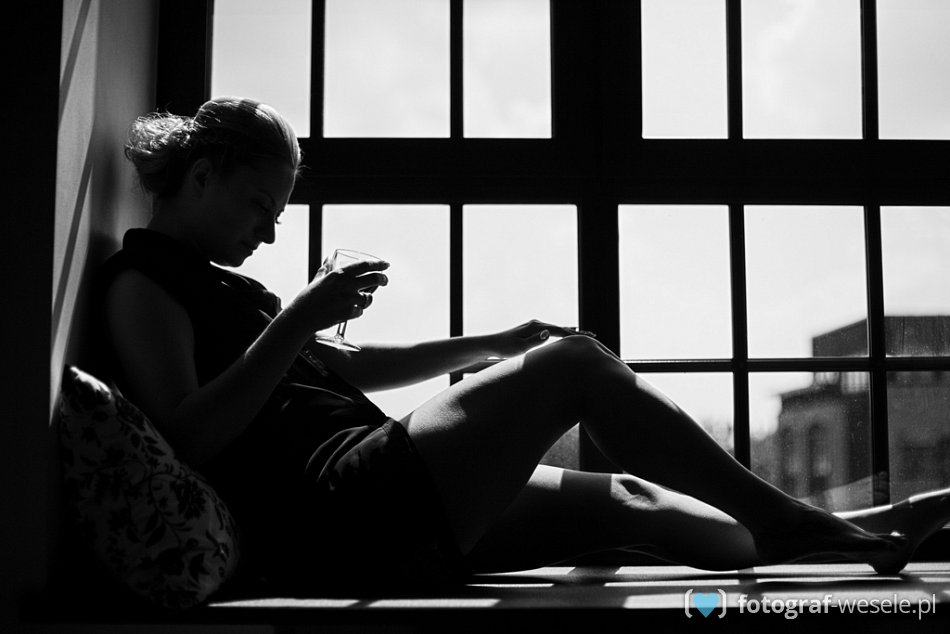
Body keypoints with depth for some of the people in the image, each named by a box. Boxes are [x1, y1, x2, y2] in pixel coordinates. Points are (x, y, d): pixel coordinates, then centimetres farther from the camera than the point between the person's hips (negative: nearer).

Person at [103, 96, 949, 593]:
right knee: (573, 362, -12)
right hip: (333, 515, -9)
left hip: (371, 519, 10)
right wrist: (296, 320, -19)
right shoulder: (144, 281, -2)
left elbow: (345, 368, 31)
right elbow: (189, 437, -16)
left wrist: (492, 346, 26)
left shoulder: (216, 286, 27)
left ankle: (855, 539, 14)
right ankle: (791, 524, -3)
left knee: (625, 500, 8)